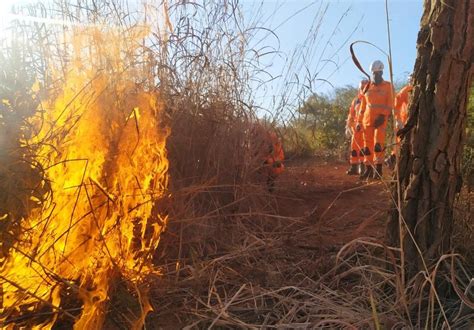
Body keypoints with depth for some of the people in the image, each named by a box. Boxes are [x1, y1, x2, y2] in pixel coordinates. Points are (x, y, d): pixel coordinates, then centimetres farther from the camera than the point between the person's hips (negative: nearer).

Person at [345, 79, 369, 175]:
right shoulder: (356, 100, 16)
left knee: (363, 147, -8)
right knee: (354, 146, 5)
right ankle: (354, 167, 12)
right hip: (356, 127, 5)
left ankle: (363, 166, -2)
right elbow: (351, 114, 17)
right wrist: (348, 127, 12)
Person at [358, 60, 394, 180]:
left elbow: (390, 104, -3)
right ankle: (368, 169, 10)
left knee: (378, 144, -13)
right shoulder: (367, 87, 14)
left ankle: (378, 169, -9)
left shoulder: (388, 86, 5)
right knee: (367, 145, 4)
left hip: (380, 120, -4)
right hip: (367, 120, 4)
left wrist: (383, 116, -16)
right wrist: (360, 121, 13)